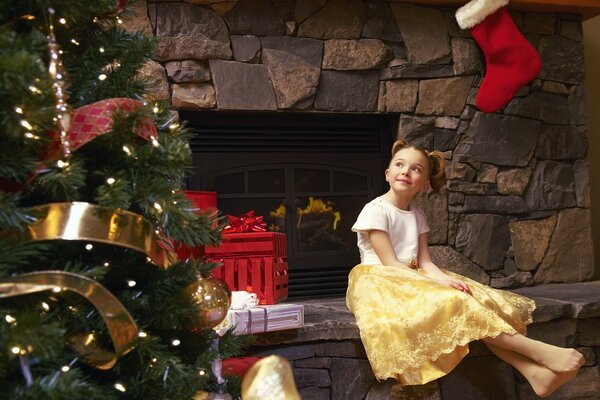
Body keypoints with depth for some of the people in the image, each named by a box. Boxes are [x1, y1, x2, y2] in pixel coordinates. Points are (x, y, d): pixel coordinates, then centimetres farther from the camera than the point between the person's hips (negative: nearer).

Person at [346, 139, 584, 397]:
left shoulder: (417, 216, 11)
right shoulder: (375, 210, -10)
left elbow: (425, 262, 1)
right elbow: (390, 263, -16)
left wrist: (443, 278, -21)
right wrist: (435, 283, -22)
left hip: (412, 280, 7)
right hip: (381, 285, -7)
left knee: (477, 299, -14)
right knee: (449, 304, -28)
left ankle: (533, 371, -29)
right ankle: (538, 351, -31)